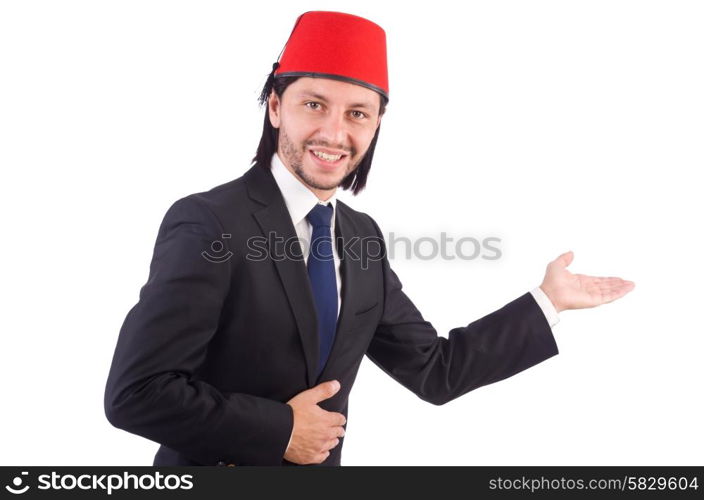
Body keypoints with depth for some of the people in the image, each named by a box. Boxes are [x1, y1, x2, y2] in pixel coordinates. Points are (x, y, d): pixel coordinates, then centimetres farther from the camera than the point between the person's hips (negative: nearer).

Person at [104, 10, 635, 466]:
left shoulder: (363, 237, 0)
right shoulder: (208, 223, -21)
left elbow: (435, 371, 3)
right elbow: (135, 392, -24)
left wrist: (548, 301, 0)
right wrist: (279, 430, -18)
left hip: (315, 457, 7)